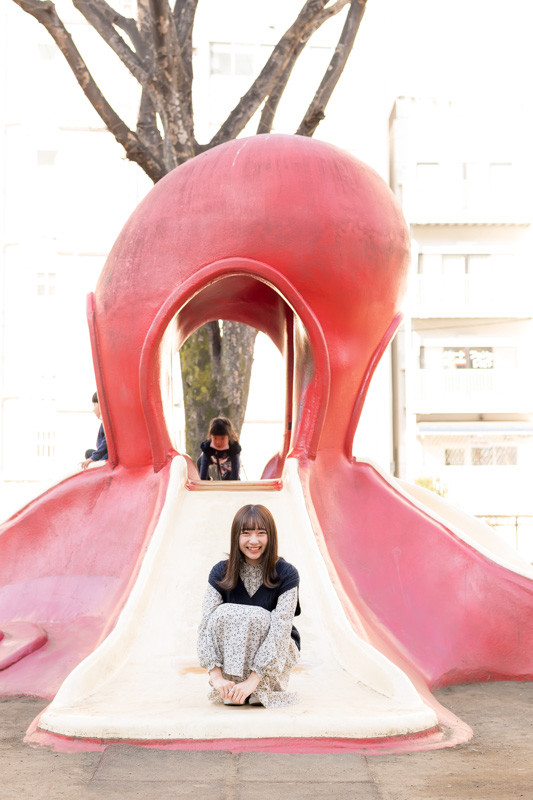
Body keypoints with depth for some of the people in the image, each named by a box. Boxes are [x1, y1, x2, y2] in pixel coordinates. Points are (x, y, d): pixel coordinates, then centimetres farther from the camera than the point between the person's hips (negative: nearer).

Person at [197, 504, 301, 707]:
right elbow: (206, 624, -18)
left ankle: (262, 692, -16)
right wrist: (216, 676, -32)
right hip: (230, 650, 2)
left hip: (278, 653, -2)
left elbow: (281, 629, -23)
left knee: (256, 616, -31)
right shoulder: (221, 573, -8)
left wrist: (253, 680, -34)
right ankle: (230, 691, -19)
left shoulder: (286, 574, -15)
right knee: (224, 613, -27)